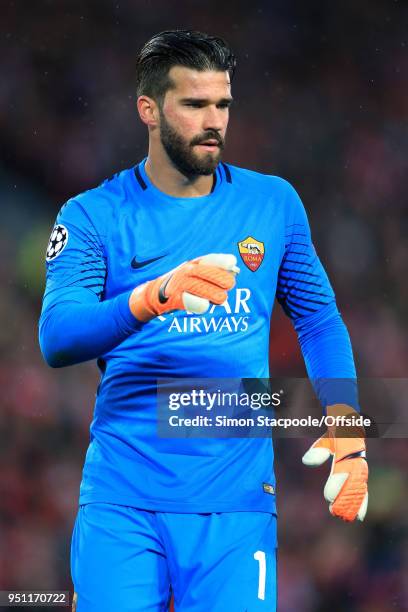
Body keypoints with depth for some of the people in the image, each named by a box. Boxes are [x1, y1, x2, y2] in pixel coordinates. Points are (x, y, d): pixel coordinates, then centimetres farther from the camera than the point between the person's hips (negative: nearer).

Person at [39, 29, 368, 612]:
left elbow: (320, 319, 17)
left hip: (237, 501, 2)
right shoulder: (93, 215, 1)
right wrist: (152, 297, -29)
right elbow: (57, 339, -11)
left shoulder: (274, 203, 10)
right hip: (122, 500, -1)